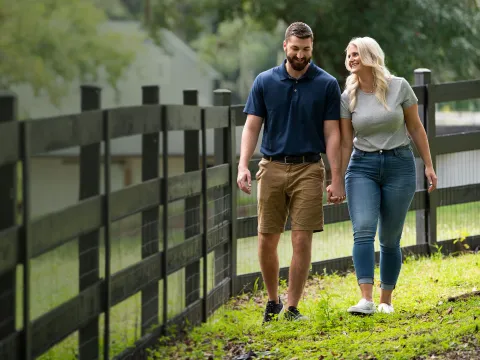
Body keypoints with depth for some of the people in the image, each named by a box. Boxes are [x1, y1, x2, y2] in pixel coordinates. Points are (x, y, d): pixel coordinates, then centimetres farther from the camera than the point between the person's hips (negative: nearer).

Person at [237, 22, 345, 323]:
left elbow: (332, 134, 0)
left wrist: (337, 179, -6)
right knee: (267, 241, 3)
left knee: (302, 241, -6)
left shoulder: (327, 84, 1)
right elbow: (252, 127, 4)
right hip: (272, 168, 2)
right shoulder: (265, 82, 4)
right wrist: (243, 165, -10)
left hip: (308, 169, -1)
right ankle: (273, 301, 22)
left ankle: (292, 308, 2)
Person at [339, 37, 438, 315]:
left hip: (399, 165, -1)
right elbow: (346, 143, 4)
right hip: (362, 167, 1)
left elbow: (415, 127, 4)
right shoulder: (348, 98, 1)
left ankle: (386, 300, 17)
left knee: (390, 240, 4)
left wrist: (429, 165, 3)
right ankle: (366, 300, -25)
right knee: (363, 231, -18)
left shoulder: (399, 87, -4)